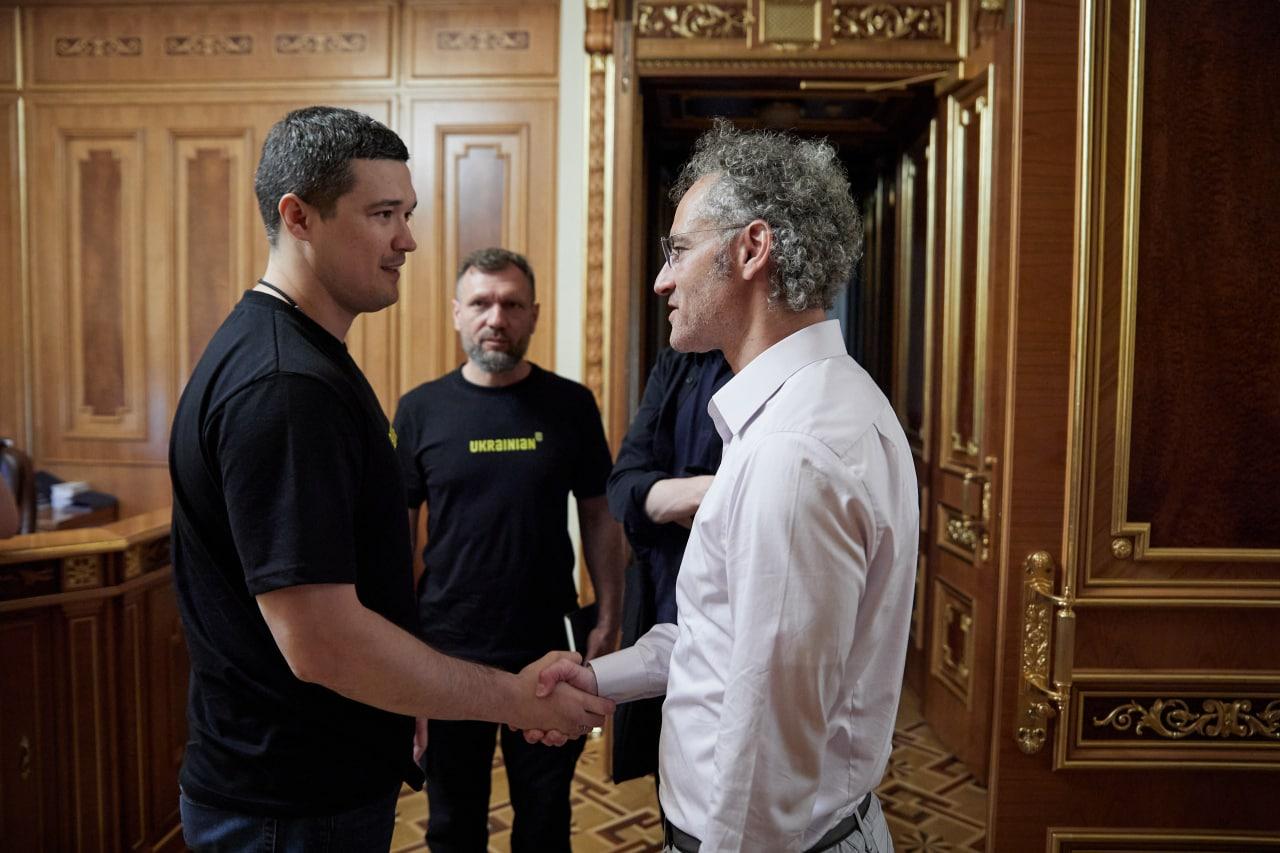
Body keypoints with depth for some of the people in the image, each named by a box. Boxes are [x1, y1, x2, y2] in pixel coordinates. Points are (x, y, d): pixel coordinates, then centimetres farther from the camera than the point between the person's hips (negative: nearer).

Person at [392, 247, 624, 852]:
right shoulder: (420, 409, -4)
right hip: (446, 648, 0)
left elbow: (598, 516, 2)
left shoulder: (570, 405, -3)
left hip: (548, 647, 0)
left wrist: (609, 621, -2)